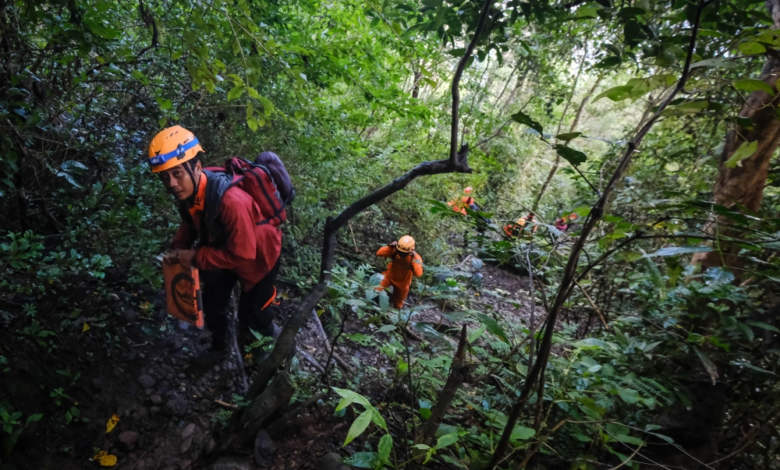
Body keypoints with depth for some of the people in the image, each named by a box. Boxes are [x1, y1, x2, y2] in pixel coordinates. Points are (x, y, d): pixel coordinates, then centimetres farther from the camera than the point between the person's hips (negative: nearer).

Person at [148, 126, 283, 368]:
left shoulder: (230, 201, -42)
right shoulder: (187, 191, -18)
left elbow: (242, 255, -34)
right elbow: (191, 222, 4)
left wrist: (196, 257, -27)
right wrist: (178, 249, -11)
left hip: (257, 254, -6)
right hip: (222, 248, 7)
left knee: (252, 312, 11)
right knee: (212, 304, 20)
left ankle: (271, 336, 46)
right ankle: (220, 347, 49)